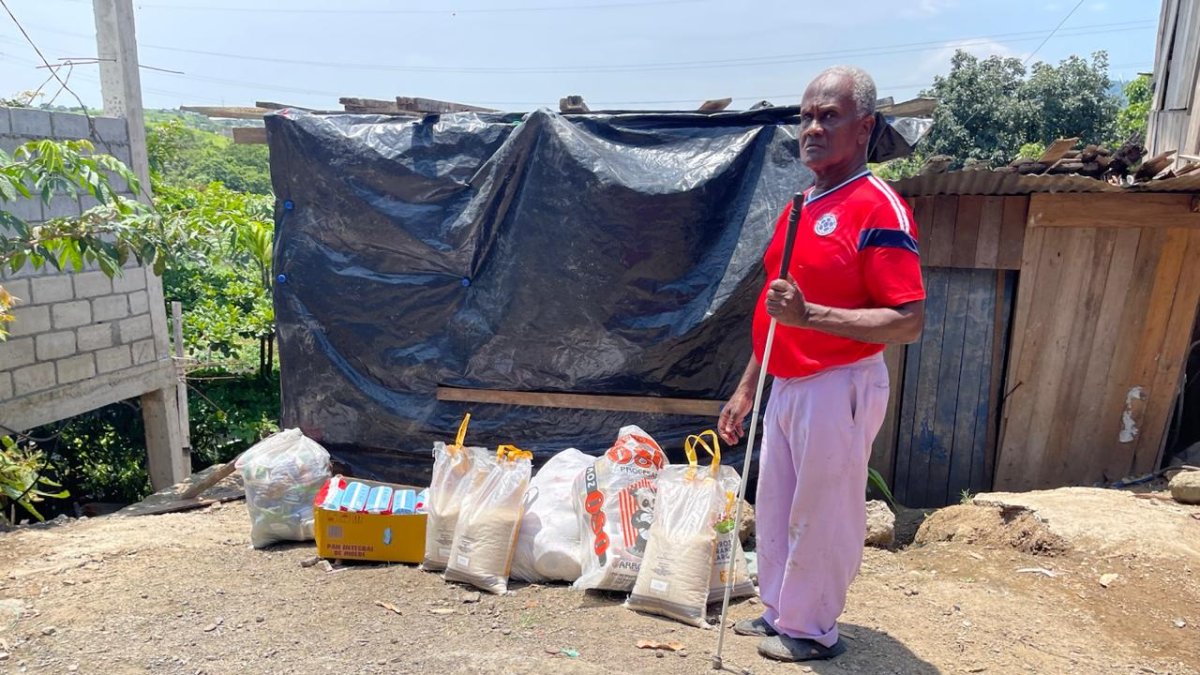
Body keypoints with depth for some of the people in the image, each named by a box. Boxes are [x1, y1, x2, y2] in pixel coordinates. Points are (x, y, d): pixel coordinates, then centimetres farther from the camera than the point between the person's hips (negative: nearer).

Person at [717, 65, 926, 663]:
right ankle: (779, 610, 38)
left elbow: (909, 323, -20)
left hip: (837, 388, -8)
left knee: (820, 516, 5)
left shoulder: (878, 208, -15)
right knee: (774, 508, 19)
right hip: (787, 386, 9)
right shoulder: (798, 207, 11)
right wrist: (745, 389, 17)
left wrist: (809, 314, -29)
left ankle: (811, 630, 26)